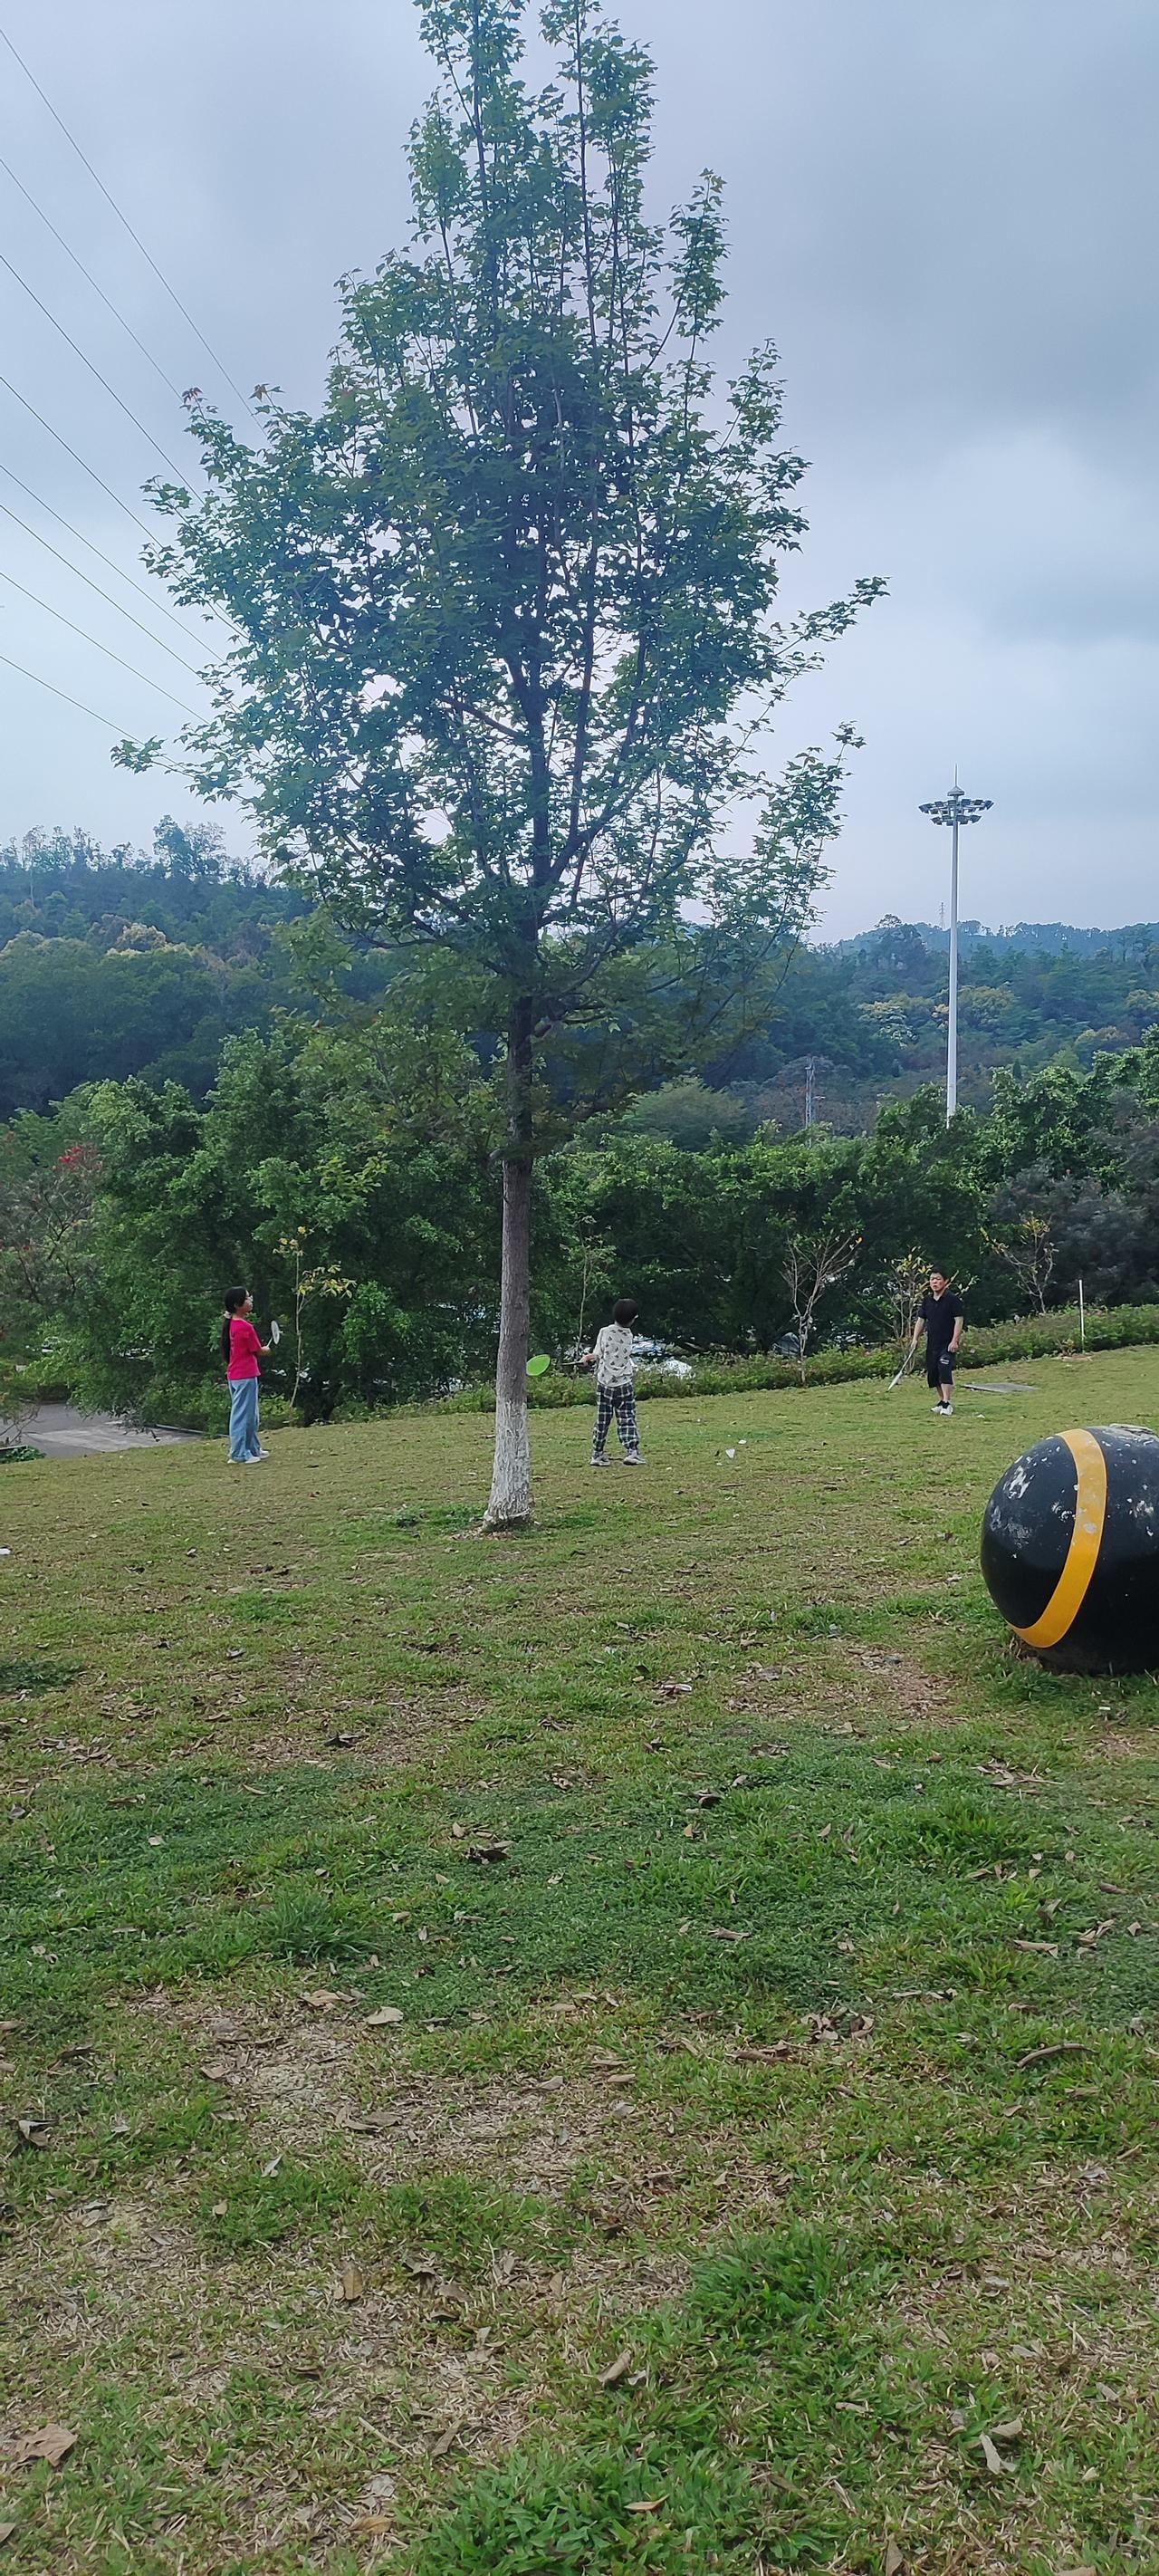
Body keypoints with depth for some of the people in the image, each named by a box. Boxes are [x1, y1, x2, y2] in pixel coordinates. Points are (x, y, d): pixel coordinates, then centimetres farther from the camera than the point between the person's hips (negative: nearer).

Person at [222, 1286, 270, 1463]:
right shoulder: (246, 1327, -18)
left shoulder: (232, 1324, 8)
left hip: (234, 1374, 9)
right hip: (245, 1376, -9)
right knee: (242, 1414, -4)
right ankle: (239, 1454, 0)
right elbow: (259, 1352, -8)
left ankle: (253, 1449, 27)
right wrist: (266, 1349, 11)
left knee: (250, 1415, 18)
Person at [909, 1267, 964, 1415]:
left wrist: (954, 1341, -16)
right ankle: (942, 1400, 24)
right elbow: (920, 1320, 15)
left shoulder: (952, 1299, -8)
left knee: (944, 1369, -21)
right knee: (932, 1373, 8)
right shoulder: (927, 1300, 9)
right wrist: (915, 1339, 7)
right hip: (932, 1343, 6)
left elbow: (959, 1320, -10)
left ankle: (947, 1402, -21)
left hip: (948, 1343, -6)